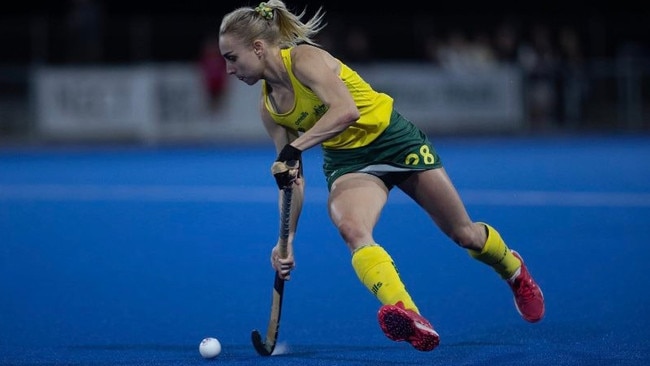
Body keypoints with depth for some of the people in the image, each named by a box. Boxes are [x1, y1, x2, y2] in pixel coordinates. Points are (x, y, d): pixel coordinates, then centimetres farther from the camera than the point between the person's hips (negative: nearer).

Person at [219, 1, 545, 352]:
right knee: (351, 228, -31)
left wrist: (294, 148, -41)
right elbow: (292, 177, 4)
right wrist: (287, 237, -2)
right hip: (347, 162, 4)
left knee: (463, 234, 9)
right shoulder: (268, 106, -1)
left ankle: (513, 270, 42)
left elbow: (346, 110, -37)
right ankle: (406, 313, -49)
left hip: (394, 139, -4)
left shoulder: (304, 58, -21)